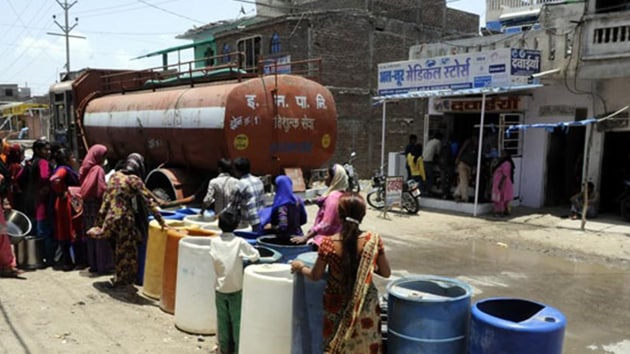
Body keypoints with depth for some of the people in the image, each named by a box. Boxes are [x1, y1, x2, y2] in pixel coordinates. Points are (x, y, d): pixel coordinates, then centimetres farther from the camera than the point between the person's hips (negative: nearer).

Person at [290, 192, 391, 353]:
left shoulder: (329, 243, -18)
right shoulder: (373, 240, -15)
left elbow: (315, 276, -6)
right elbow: (386, 273, -5)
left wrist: (300, 267, 13)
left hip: (338, 304, 0)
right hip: (366, 305, 1)